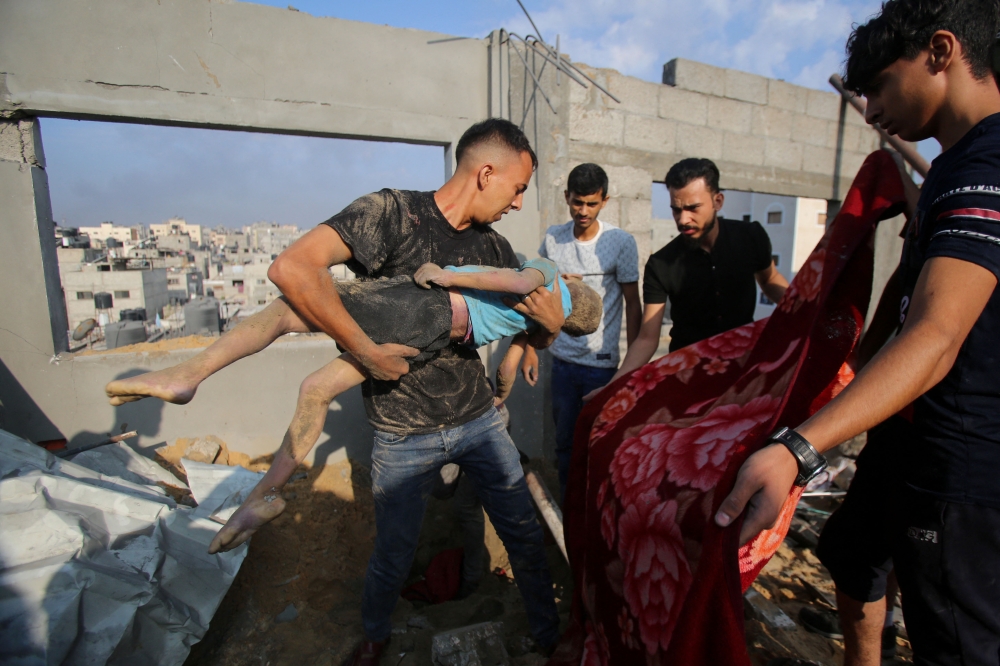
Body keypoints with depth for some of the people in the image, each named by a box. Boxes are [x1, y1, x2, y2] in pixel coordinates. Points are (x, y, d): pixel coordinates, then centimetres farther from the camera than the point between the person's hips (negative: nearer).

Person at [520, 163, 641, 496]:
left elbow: (632, 303, -2)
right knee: (564, 442, 15)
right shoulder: (553, 237, 2)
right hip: (561, 358, 4)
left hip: (602, 362, -3)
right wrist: (529, 348, 8)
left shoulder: (621, 242, -7)